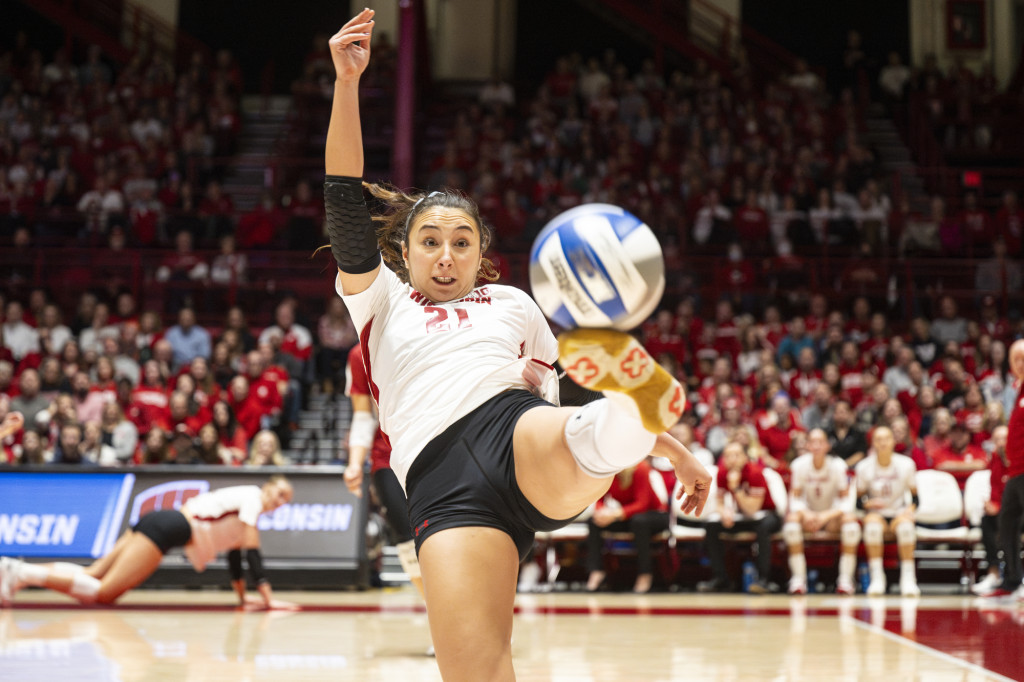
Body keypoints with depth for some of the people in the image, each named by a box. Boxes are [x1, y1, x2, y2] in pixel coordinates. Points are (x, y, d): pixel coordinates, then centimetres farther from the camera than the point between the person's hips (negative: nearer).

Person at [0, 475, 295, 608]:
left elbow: (234, 553, 32)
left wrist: (243, 597, 29)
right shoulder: (252, 497, -1)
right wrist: (267, 598, -9)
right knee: (102, 592, -17)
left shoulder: (242, 503, 27)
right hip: (168, 528, -9)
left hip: (158, 521, 9)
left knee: (92, 577, 0)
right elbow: (252, 551, -8)